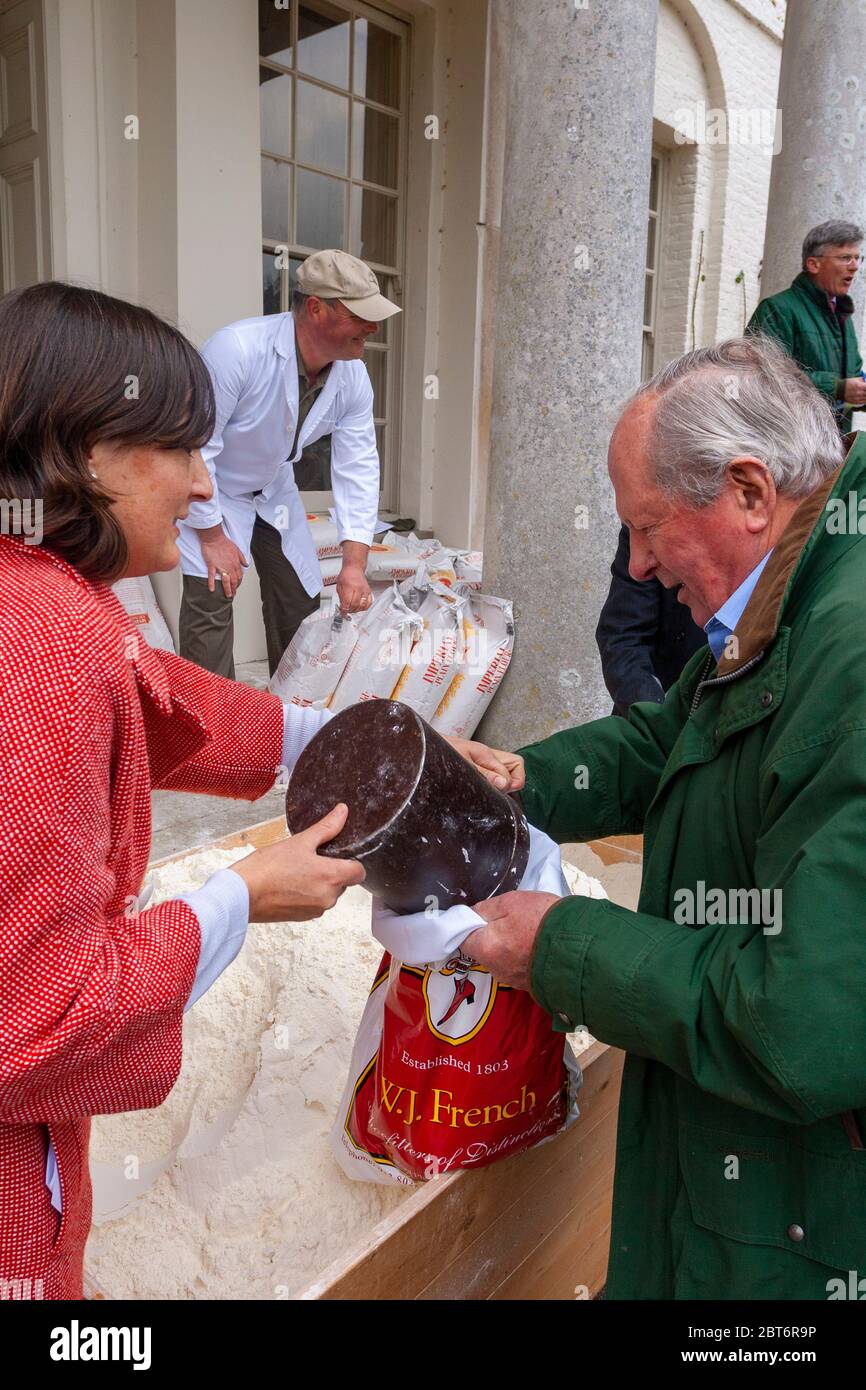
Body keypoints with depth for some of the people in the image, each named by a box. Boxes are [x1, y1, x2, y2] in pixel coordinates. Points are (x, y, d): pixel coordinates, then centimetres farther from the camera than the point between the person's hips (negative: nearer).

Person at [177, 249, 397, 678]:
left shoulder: (353, 377, -16)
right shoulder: (236, 350, -36)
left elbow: (357, 466, -14)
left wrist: (354, 563, -22)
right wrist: (212, 537, -21)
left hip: (273, 486, 6)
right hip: (210, 490, -6)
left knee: (301, 596, 10)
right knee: (211, 599, -17)